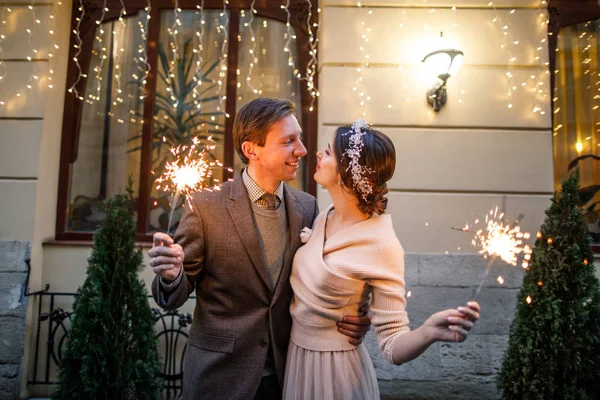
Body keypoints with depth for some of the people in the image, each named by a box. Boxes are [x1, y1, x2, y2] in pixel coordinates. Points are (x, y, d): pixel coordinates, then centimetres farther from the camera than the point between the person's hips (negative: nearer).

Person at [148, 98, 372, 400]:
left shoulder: (307, 207, -3)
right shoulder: (206, 207, -14)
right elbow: (174, 297, -8)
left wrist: (345, 317, -12)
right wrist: (171, 275, -30)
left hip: (286, 374, 4)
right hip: (219, 375, -3)